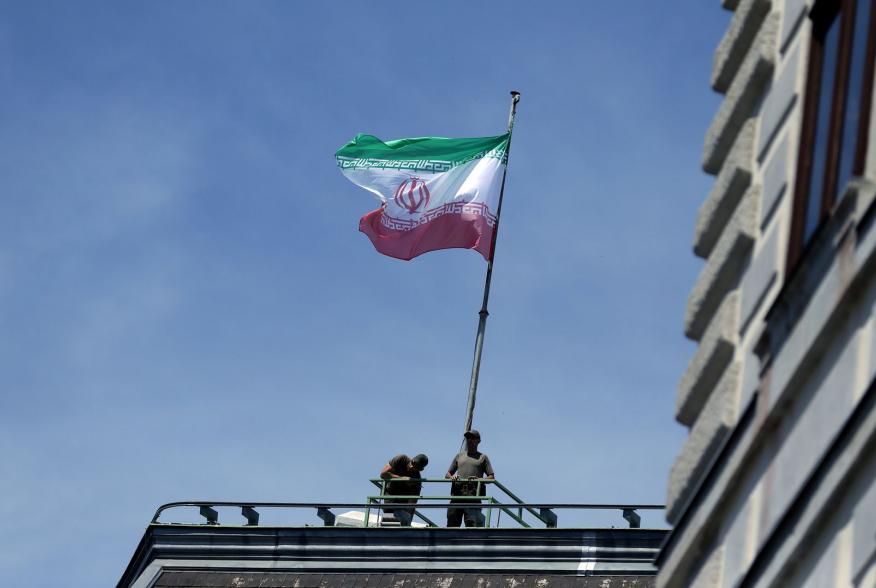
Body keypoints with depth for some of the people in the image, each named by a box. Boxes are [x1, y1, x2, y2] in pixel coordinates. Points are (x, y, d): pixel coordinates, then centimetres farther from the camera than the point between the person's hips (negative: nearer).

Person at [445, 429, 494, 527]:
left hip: (473, 494, -3)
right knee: (452, 522, -5)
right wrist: (451, 477, -1)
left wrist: (479, 479, -10)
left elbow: (491, 477, 10)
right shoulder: (459, 456, 26)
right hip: (457, 493, 3)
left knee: (472, 523, -14)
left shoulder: (482, 457, 18)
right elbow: (447, 474, 25)